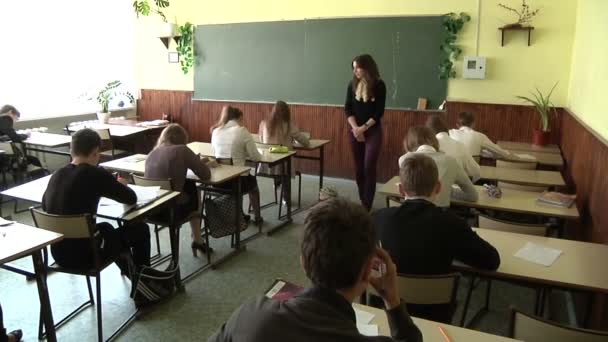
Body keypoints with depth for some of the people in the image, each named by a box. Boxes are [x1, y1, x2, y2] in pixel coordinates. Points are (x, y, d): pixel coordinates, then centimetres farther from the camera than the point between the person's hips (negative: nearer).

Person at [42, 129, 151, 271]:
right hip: (84, 254, -7)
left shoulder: (56, 175, 1)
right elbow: (131, 199, -8)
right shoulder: (95, 174, -17)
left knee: (106, 228, 32)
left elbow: (45, 205, 19)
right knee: (140, 229, 11)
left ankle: (131, 272, 46)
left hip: (58, 253, 7)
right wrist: (120, 187, 15)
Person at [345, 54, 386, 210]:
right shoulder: (353, 85, 3)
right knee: (358, 169, 8)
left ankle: (366, 206, -3)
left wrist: (364, 127, -14)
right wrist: (355, 128, -12)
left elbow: (379, 112, -9)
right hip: (355, 131, 4)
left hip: (373, 131, -4)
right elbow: (347, 108, 1)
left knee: (369, 168, -9)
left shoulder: (379, 85, -7)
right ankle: (363, 203, 22)